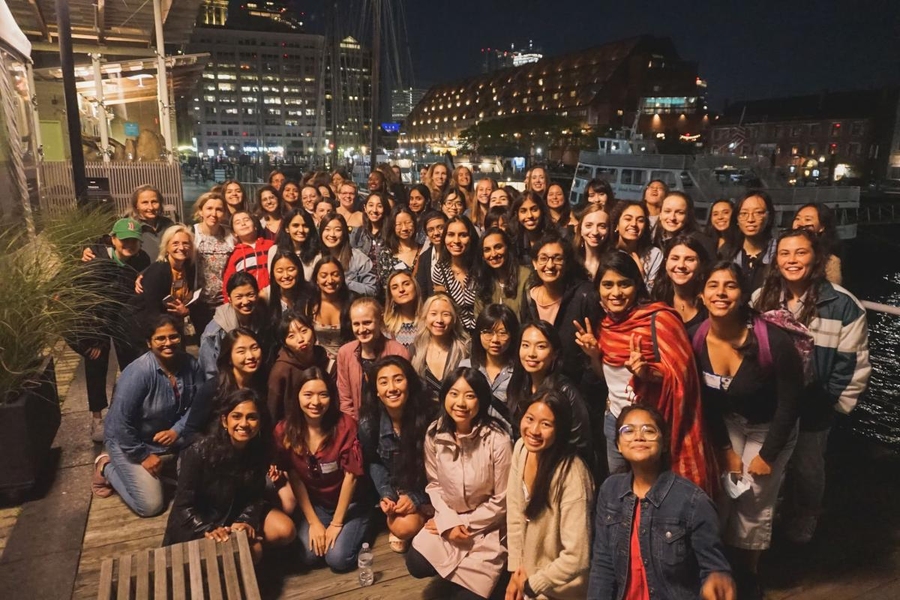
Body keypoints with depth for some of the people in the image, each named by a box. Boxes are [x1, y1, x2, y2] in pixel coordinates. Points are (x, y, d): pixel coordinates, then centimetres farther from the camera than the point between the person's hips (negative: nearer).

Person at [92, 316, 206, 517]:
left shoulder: (190, 364, -12)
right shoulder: (139, 373, -29)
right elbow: (120, 423, -26)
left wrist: (177, 430, -22)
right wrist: (143, 457, -18)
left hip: (171, 435, 6)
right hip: (130, 441, -5)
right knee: (151, 506, -7)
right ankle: (107, 467, 15)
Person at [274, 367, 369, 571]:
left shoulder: (345, 425, -21)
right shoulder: (284, 431, -13)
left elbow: (351, 475, -16)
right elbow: (295, 479, -7)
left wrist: (336, 523, -13)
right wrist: (314, 522, -8)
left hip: (349, 504, -2)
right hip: (314, 504, 2)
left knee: (337, 559, -17)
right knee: (308, 556, -17)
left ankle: (353, 531, 14)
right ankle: (318, 530, 15)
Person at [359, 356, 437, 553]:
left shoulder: (428, 416, -23)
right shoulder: (368, 422, -14)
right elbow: (373, 463, 3)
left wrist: (416, 498, -18)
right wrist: (385, 494, -12)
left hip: (425, 489, -1)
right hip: (393, 487, 1)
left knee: (408, 526, -22)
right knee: (400, 526, -24)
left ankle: (422, 514, 10)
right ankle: (393, 518, 10)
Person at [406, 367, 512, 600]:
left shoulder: (497, 440, -24)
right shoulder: (434, 434, -10)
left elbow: (501, 501, -14)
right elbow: (434, 485, 1)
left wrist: (465, 524, -11)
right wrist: (449, 522, -12)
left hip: (487, 526, -4)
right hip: (447, 518, 4)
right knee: (416, 565, -14)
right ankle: (458, 569, 15)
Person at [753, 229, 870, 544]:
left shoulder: (843, 305, -15)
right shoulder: (762, 298, -3)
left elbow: (854, 363, -10)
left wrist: (835, 402, -8)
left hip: (813, 409, -3)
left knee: (806, 469, 16)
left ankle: (803, 527, 41)